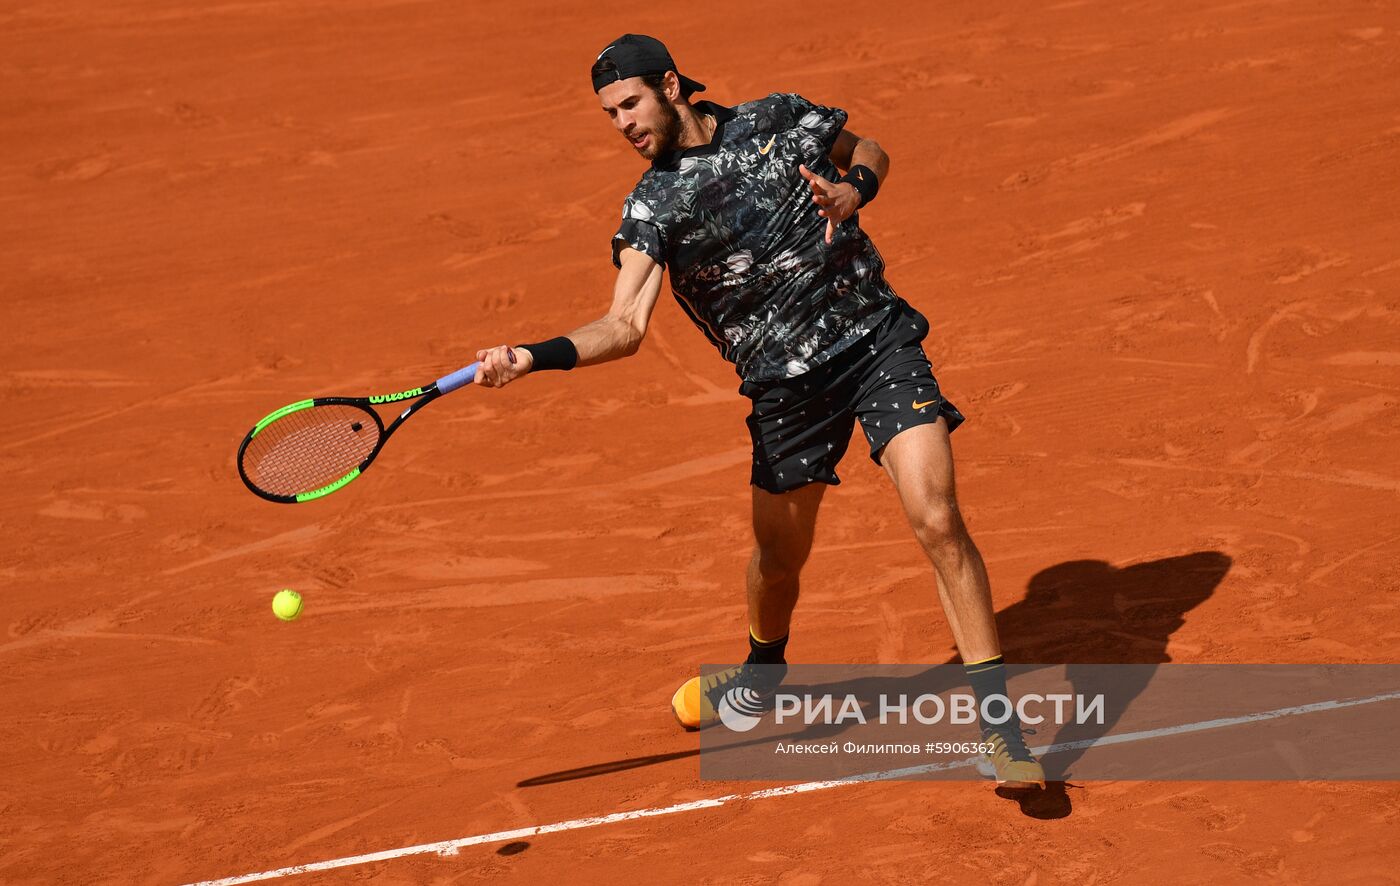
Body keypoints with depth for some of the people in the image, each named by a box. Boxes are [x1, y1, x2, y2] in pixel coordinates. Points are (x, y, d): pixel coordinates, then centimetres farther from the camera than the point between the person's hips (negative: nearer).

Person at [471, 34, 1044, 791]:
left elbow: (869, 152, 19)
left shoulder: (779, 122, 1)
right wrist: (532, 357, -30)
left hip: (877, 339, -1)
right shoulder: (651, 208, -3)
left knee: (935, 519, -16)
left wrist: (853, 189, -4)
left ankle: (996, 718, -9)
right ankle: (764, 670, 48)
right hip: (786, 386, 1)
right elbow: (624, 326, -15)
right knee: (778, 557, 13)